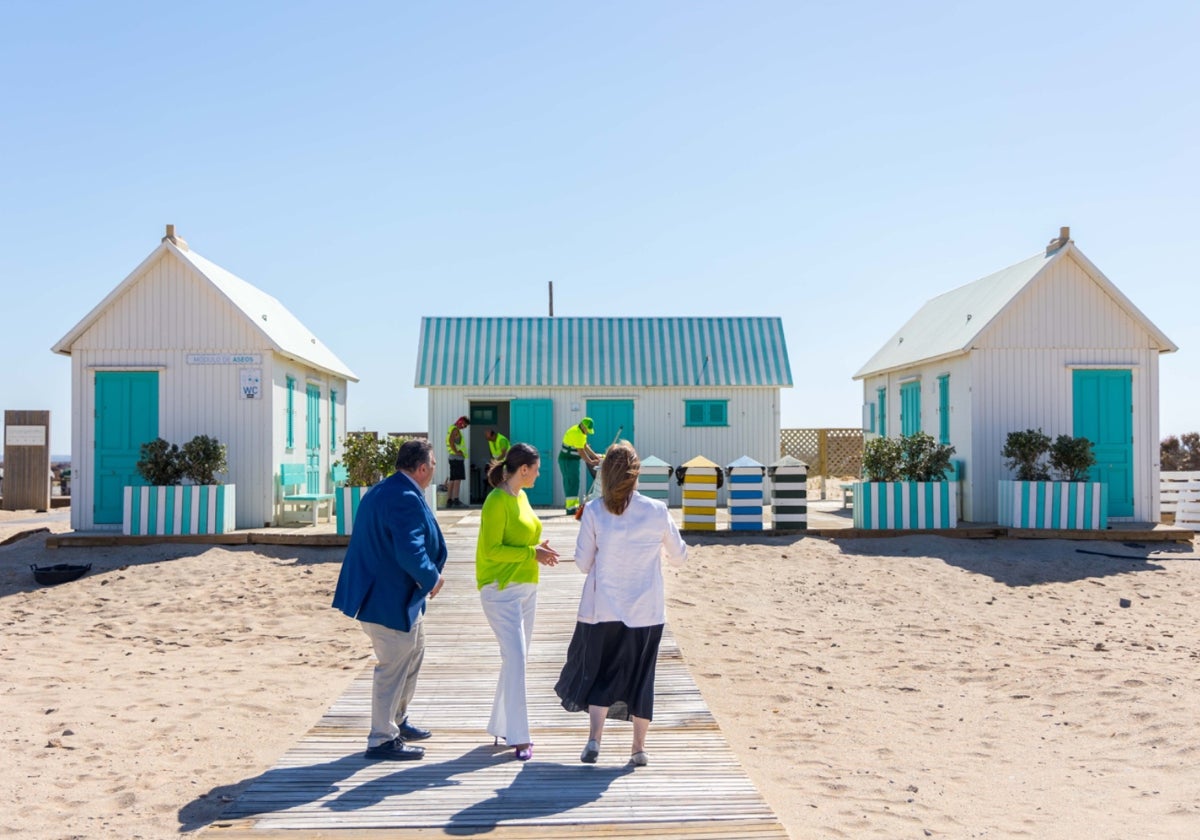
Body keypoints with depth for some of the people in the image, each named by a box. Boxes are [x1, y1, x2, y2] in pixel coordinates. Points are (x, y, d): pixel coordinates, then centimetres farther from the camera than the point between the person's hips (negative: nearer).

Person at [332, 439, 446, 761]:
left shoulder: (382, 490, 11)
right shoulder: (406, 499, -23)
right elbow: (410, 551, -31)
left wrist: (427, 576, 14)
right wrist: (432, 578, -14)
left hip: (395, 595, 11)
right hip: (391, 598, -11)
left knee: (412, 653, 24)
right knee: (393, 667, 1)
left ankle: (397, 721, 37)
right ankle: (382, 740, 14)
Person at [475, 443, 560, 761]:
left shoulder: (521, 496, 11)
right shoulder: (497, 501, -15)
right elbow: (492, 550, -19)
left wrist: (538, 549, 3)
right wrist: (531, 553, -19)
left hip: (526, 588, 9)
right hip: (501, 590, -9)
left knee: (516, 659, 13)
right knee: (515, 658, -11)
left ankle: (501, 726, 25)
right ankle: (518, 737, -6)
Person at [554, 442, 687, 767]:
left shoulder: (594, 511, -7)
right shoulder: (657, 511, -6)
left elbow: (583, 563, -2)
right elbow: (678, 556, 5)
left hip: (603, 610, 0)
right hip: (647, 612, 1)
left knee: (600, 672, 12)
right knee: (641, 676, 13)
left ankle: (594, 739, -1)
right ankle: (639, 747, 20)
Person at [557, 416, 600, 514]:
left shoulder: (581, 432, 11)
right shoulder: (577, 433, -21)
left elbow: (585, 446, 17)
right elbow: (581, 452, -21)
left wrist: (595, 456, 8)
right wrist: (591, 462, -14)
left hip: (572, 460, 10)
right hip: (567, 460, -10)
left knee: (573, 482, 12)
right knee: (572, 482, -11)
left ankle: (574, 505, 17)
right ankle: (571, 508, -12)